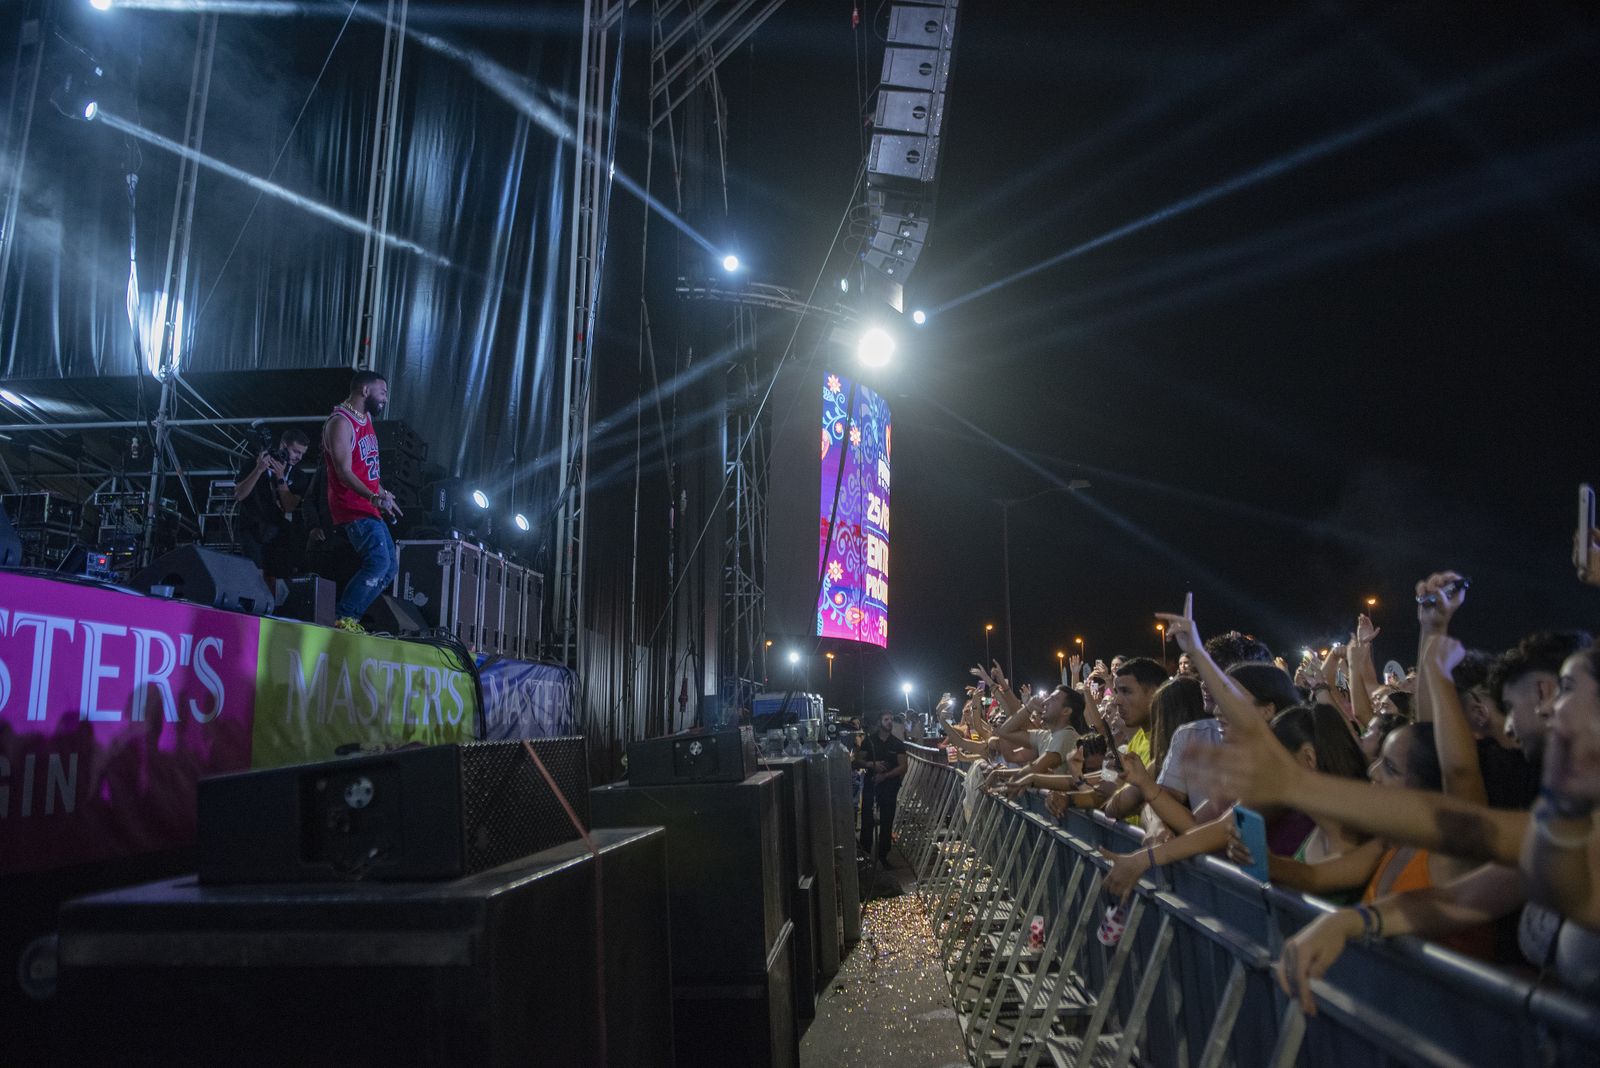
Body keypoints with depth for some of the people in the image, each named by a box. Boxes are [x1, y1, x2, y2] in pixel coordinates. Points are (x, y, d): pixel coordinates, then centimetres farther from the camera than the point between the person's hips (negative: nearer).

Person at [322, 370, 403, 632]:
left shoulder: (365, 419, 16)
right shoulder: (341, 422, -13)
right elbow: (344, 471, -22)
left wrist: (383, 494, 29)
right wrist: (373, 497, -35)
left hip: (369, 508, 10)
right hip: (352, 509, -10)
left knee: (390, 567, 9)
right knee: (378, 563, -21)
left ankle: (350, 618, 11)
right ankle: (344, 618, -13)